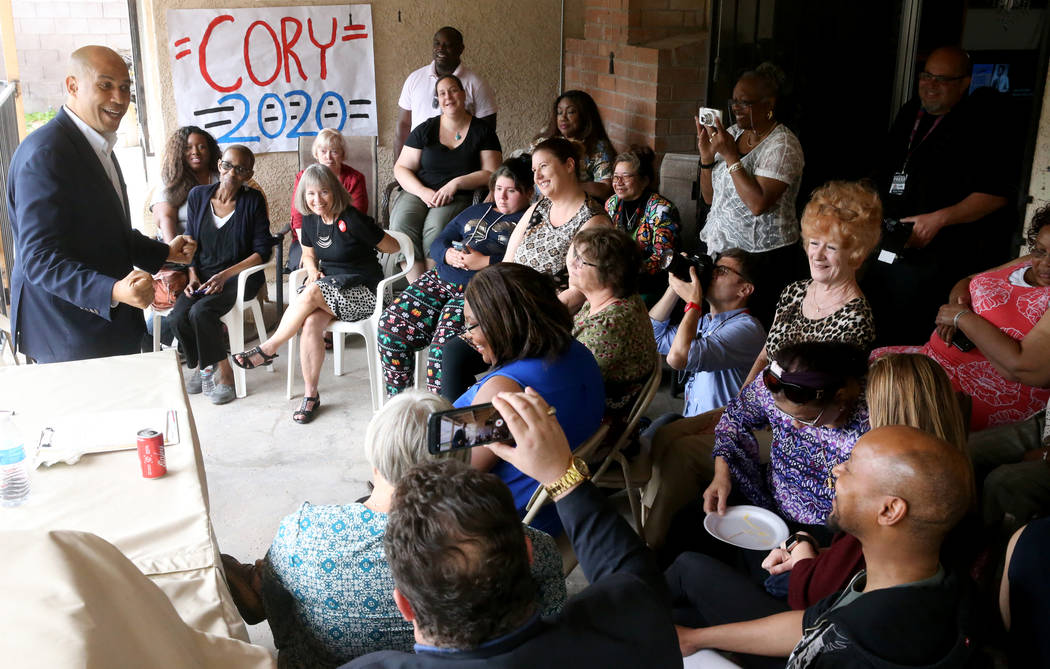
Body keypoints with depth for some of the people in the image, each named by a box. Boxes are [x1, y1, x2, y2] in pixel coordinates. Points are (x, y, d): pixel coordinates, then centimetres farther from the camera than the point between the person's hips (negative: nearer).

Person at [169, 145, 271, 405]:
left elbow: (262, 251, -7)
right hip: (204, 273, 4)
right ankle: (200, 364, 7)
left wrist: (225, 275, -15)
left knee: (201, 311, -29)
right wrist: (193, 277, -4)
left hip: (240, 275, -4)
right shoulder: (199, 195, 6)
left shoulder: (252, 200, -4)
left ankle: (224, 373, -9)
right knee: (177, 317, -22)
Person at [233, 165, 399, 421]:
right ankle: (310, 394, -18)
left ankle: (268, 348, -14)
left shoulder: (351, 220, -14)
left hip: (363, 293, -5)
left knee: (312, 292, -32)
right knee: (311, 322, -27)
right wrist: (313, 270, 0)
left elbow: (393, 247, -8)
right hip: (329, 288, 5)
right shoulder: (311, 221, 6)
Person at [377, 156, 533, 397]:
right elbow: (436, 245, 22)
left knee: (445, 347, -28)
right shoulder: (476, 211, 27)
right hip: (442, 279, 7)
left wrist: (485, 262, -15)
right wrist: (448, 255, -2)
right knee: (391, 325, -10)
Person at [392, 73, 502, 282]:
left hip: (458, 198, -2)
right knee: (401, 223, -31)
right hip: (419, 193, 2)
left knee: (436, 227, -35)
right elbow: (401, 168, 8)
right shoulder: (425, 130, 11)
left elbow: (491, 173, -1)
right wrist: (423, 192, -11)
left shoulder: (482, 131, 7)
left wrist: (456, 183, -15)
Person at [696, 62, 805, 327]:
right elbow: (710, 197, 13)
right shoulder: (732, 133, 10)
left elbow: (759, 203, -23)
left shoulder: (783, 144, -11)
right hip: (722, 248, 7)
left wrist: (730, 155, -19)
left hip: (764, 256, -7)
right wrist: (707, 155, -3)